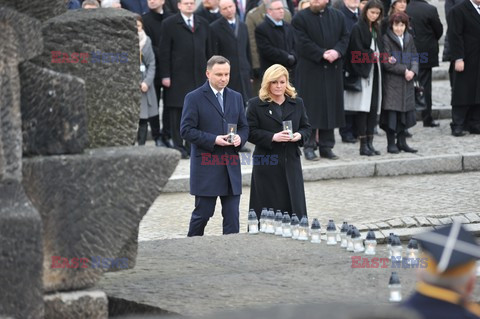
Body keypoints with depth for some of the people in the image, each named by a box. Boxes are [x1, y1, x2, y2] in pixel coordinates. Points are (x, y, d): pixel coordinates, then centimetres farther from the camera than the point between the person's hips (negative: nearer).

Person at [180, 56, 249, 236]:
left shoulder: (236, 97, 13)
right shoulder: (194, 98, -4)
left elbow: (244, 127, 19)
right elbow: (186, 130, -8)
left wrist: (240, 138, -5)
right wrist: (213, 140, -17)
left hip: (231, 166, 5)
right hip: (206, 165, -5)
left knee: (232, 216, 2)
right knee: (203, 213, 1)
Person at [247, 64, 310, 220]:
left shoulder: (297, 103, 12)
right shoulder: (256, 105, 0)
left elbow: (306, 127, 16)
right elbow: (250, 132, -5)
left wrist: (299, 135, -7)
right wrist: (273, 137, -18)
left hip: (291, 163, 3)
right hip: (267, 165, -3)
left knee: (294, 207, 3)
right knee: (268, 212, -3)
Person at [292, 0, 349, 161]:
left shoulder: (338, 16, 10)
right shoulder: (300, 18, -3)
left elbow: (344, 37, 7)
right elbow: (303, 43, -10)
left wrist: (337, 51, -13)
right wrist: (322, 54, -18)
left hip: (333, 70, 4)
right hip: (309, 71, -4)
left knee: (331, 107, 6)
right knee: (311, 108, -3)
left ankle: (326, 146, 13)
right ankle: (309, 146, 3)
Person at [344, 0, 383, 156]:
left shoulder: (376, 29, 16)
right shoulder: (357, 28, -7)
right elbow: (358, 52, -13)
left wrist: (381, 56, 0)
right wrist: (373, 55, -11)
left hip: (374, 71, 7)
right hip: (362, 71, -7)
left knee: (373, 108, 4)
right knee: (363, 109, -7)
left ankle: (369, 143, 8)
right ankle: (363, 145, -6)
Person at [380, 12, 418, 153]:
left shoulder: (409, 38, 11)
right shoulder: (386, 39, -8)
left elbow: (414, 57, 11)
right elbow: (386, 62, -12)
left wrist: (413, 71, -8)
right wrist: (404, 70, -14)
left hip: (407, 82, 6)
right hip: (392, 82, -5)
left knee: (405, 111, 7)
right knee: (392, 111, -6)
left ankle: (402, 142, 16)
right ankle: (391, 144, 1)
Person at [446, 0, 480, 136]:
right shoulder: (458, 11, -5)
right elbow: (455, 36, -11)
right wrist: (458, 59, -17)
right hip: (467, 62, -6)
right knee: (462, 93, -2)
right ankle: (458, 126, 3)